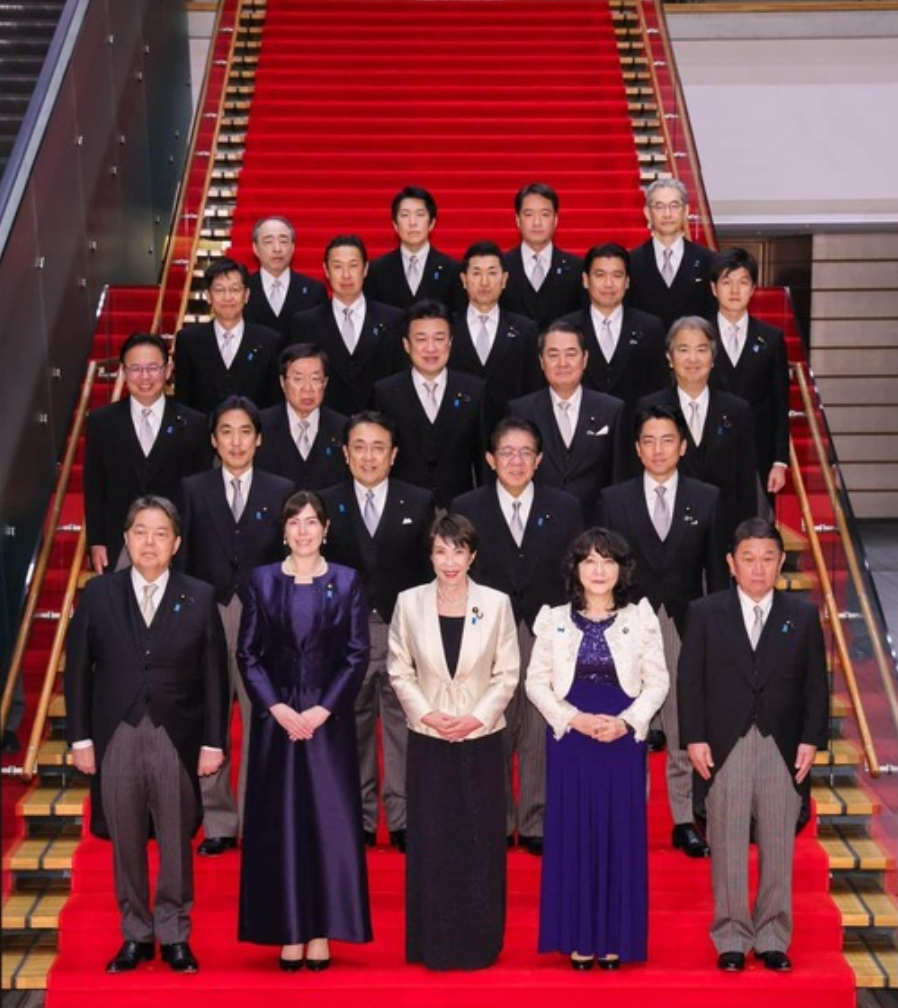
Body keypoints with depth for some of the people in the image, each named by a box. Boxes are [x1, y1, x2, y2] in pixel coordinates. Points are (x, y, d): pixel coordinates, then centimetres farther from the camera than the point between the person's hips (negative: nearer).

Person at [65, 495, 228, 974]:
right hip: (117, 736, 1)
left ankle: (175, 936, 19)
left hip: (177, 737, -1)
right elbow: (78, 670, 4)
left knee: (176, 842, 6)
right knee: (126, 842, 8)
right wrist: (80, 738, -1)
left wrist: (214, 741, -2)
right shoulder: (98, 594, 4)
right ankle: (135, 935, 21)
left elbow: (215, 675, 2)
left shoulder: (199, 598, 2)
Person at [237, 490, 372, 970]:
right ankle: (289, 932, 10)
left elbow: (357, 654, -1)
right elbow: (247, 654, 2)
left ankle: (321, 932, 9)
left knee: (328, 820, 1)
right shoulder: (262, 581, 4)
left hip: (328, 718, 0)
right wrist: (277, 707, -11)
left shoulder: (347, 582, 3)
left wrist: (323, 709, -11)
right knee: (280, 822, 3)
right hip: (276, 717, 1)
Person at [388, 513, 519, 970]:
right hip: (428, 740, 1)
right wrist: (426, 713, -9)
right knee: (431, 841, 4)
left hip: (481, 740, 0)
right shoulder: (409, 602, 1)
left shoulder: (496, 603, -2)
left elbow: (507, 673, 0)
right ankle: (434, 943, 14)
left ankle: (479, 941, 14)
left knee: (481, 841, 3)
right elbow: (399, 670, 4)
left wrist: (477, 716, -11)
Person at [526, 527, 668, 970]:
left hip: (623, 739, 0)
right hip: (570, 738, 0)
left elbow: (657, 680, 2)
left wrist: (627, 722, -12)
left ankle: (615, 938, 12)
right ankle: (579, 938, 10)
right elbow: (536, 681, 2)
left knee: (620, 833, 3)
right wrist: (575, 718, -11)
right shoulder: (554, 619, 4)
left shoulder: (640, 618, 4)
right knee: (573, 833, 2)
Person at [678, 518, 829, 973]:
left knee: (778, 850, 6)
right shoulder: (704, 614, 3)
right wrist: (694, 739, -6)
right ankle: (731, 940, 15)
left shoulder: (803, 615, 6)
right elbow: (690, 682, 1)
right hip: (724, 749, -1)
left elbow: (816, 685, 6)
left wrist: (811, 740, -3)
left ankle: (773, 940, 17)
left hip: (783, 750, 1)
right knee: (728, 850, 4)